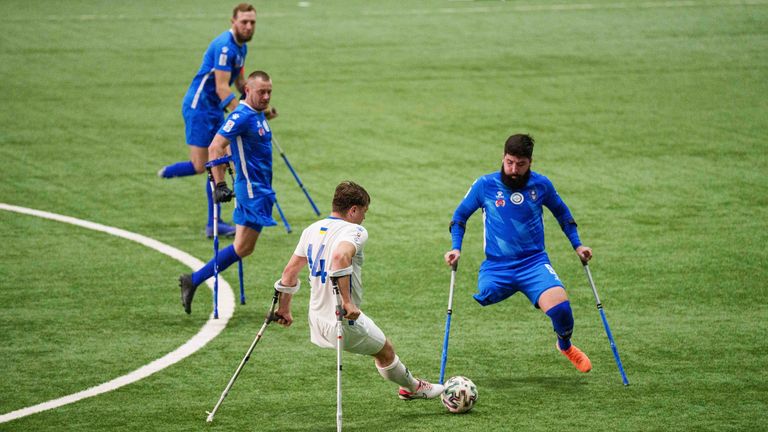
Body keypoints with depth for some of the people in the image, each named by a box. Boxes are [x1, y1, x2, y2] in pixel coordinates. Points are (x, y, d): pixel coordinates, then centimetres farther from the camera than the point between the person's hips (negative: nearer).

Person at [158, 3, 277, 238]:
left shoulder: (241, 47, 10)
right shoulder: (225, 47, -21)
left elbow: (240, 83, 24)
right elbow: (222, 88, -26)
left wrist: (260, 108, 17)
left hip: (215, 109, 10)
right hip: (199, 106, -10)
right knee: (199, 166, -12)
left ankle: (213, 224, 11)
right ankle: (166, 172, 19)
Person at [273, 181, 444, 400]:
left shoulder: (312, 230, 8)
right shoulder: (354, 231, -17)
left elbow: (290, 271, 13)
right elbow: (340, 256, -39)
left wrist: (284, 308, 24)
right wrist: (347, 302, -36)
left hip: (316, 320, 8)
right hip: (344, 322, -8)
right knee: (385, 351, 16)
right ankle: (415, 388, 35)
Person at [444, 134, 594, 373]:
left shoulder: (541, 185, 3)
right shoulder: (485, 185, -2)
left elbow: (562, 213, 23)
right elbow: (460, 215, 13)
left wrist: (577, 245, 17)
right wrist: (456, 248, 0)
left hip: (534, 263, 0)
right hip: (496, 266, 0)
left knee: (560, 307, -23)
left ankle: (565, 345, 8)